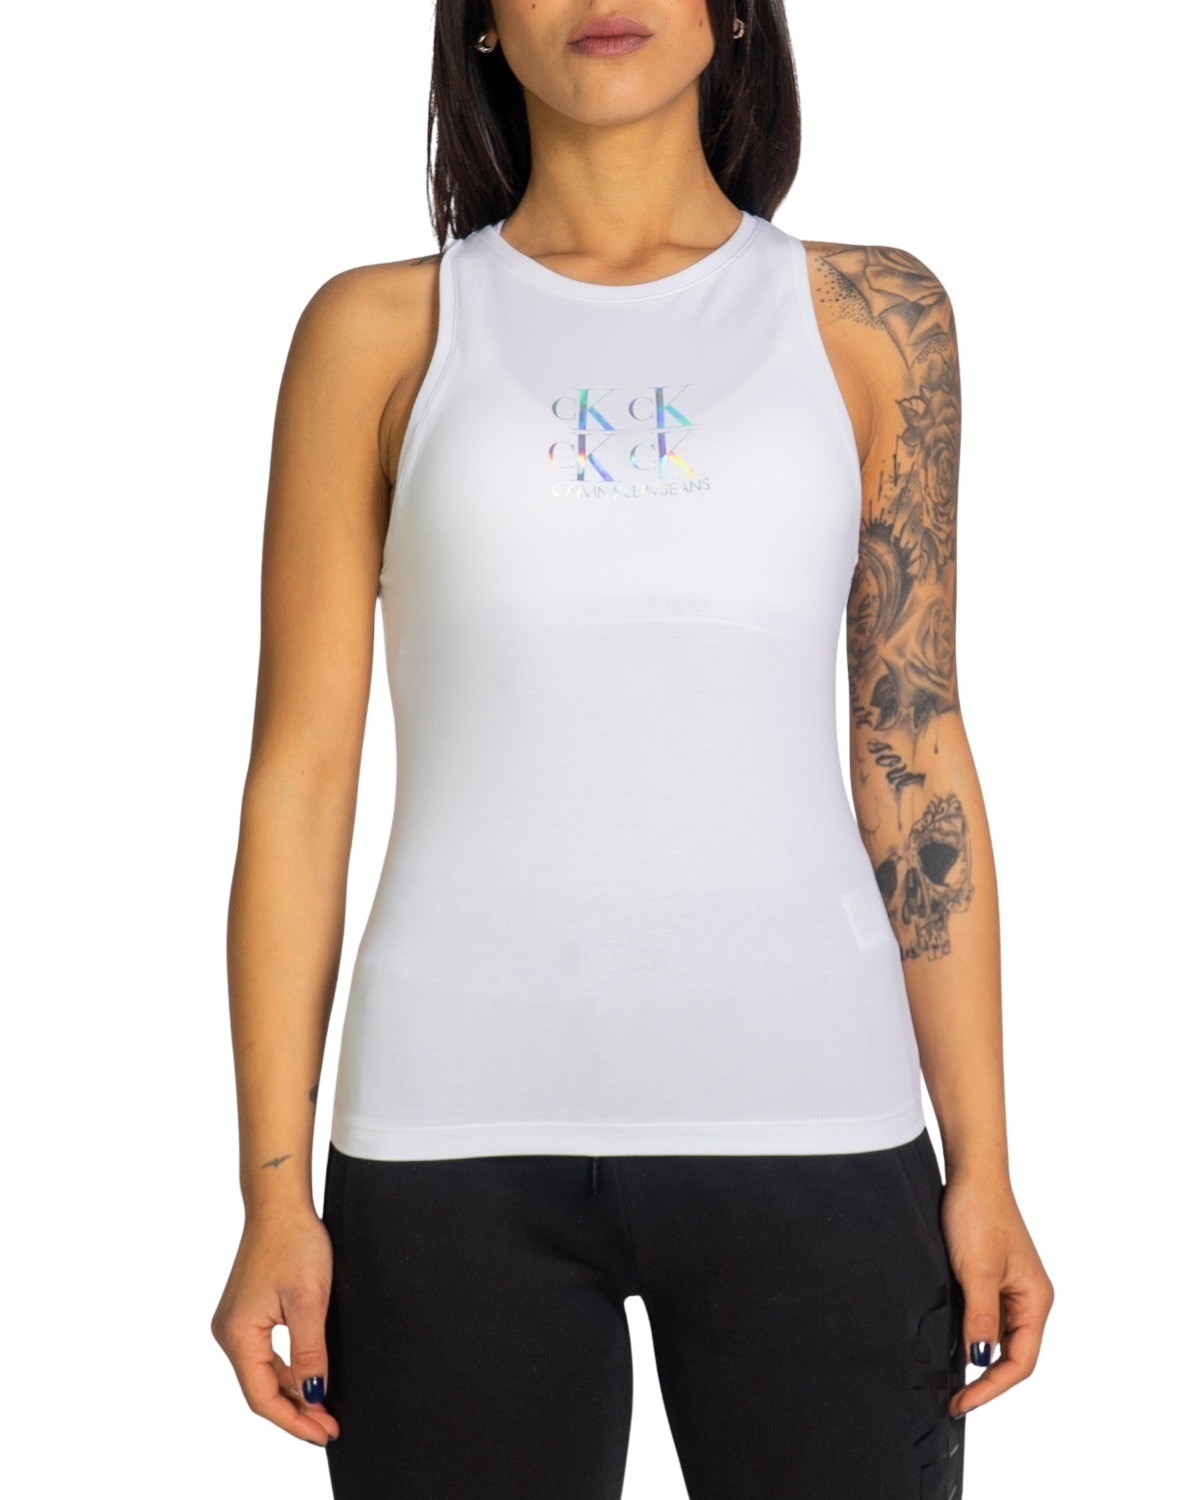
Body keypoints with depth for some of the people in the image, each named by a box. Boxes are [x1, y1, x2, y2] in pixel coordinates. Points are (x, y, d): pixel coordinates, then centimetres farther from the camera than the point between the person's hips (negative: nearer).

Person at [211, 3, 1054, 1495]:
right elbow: (300, 772, 4)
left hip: (806, 1128, 1)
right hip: (461, 1134, 0)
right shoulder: (381, 333, 6)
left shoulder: (870, 318, 8)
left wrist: (981, 1164, 4)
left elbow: (915, 754, 7)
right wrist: (273, 1191, 0)